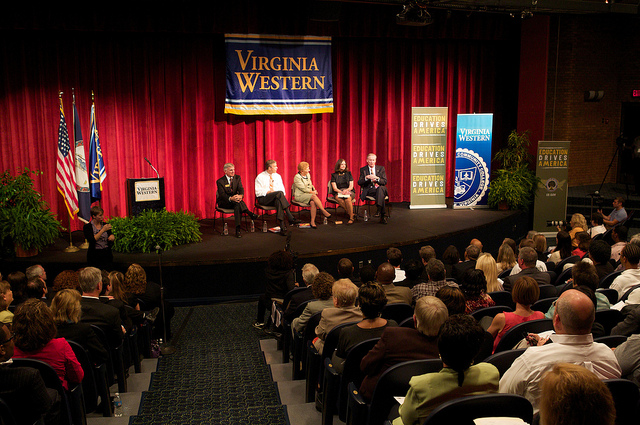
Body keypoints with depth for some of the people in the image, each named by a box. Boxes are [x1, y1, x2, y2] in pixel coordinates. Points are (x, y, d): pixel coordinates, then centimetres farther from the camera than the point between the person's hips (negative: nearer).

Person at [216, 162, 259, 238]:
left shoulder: (237, 178, 5)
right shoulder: (220, 181, -7)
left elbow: (241, 189, -9)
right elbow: (222, 194, -19)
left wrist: (240, 195, -35)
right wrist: (231, 198, -41)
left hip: (234, 201, 3)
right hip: (224, 203, -3)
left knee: (237, 205, -36)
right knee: (238, 202, -36)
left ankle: (238, 230, -46)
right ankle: (250, 214, -41)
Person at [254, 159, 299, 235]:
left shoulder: (277, 176, 15)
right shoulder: (260, 177, 0)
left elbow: (282, 189, 11)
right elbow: (258, 192, -8)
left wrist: (282, 195, -12)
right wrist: (269, 192, -19)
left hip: (277, 198, 4)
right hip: (263, 198, -4)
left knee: (278, 201, -36)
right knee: (279, 193, -34)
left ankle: (282, 226, -47)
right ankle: (290, 218, -42)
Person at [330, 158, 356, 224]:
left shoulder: (348, 174, 13)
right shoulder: (334, 175, 9)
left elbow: (351, 186, 6)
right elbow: (335, 188, 0)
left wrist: (346, 190, -16)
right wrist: (341, 192, -19)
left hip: (348, 191, 0)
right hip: (338, 192, 0)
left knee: (348, 199, -36)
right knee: (338, 198, -37)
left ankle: (351, 218, -27)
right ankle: (350, 213, -28)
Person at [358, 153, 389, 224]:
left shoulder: (381, 168, 13)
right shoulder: (363, 169, 12)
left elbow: (385, 182, 4)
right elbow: (359, 182, 1)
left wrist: (377, 178, -16)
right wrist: (366, 177, -19)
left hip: (380, 189, 1)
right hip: (368, 191, -1)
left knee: (380, 189, -40)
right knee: (381, 195, -37)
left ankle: (382, 216, -45)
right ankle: (383, 215, -36)